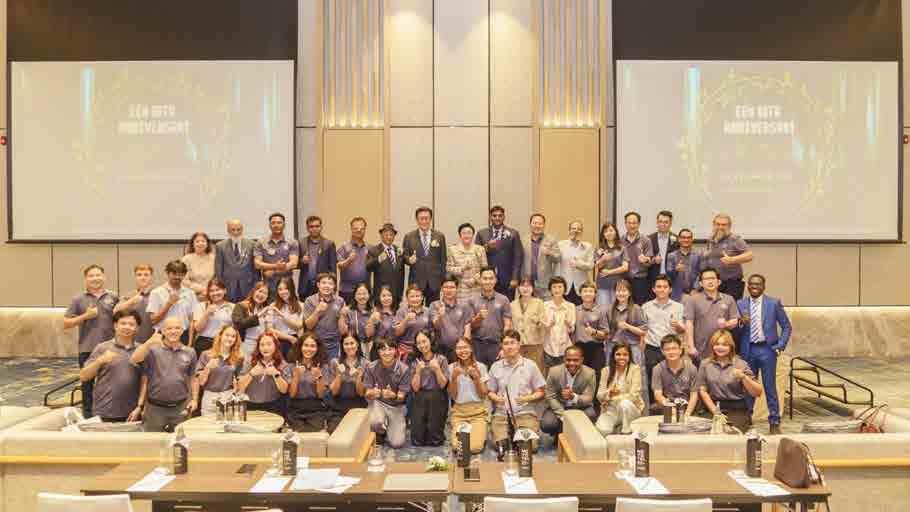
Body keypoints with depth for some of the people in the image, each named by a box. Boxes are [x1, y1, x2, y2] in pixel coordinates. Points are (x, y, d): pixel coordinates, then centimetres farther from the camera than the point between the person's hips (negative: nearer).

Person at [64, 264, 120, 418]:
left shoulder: (113, 297, 5)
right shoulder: (78, 299, 3)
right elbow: (66, 324, 1)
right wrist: (85, 316, -12)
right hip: (87, 350, 0)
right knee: (87, 384, 8)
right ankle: (88, 416, 18)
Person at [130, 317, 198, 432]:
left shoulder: (190, 353, 6)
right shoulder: (152, 350, -1)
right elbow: (133, 360, -18)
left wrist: (193, 399, 6)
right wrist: (149, 342, -29)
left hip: (181, 408, 2)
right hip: (155, 408, -1)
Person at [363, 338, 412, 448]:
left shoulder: (403, 369, -14)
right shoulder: (371, 367, -12)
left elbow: (401, 397, -11)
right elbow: (367, 395, -8)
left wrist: (392, 395, -36)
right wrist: (372, 393, -33)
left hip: (396, 406, 0)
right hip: (377, 402, 0)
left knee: (397, 443, -14)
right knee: (374, 422, -34)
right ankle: (381, 432, 5)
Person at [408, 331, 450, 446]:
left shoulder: (441, 359, -3)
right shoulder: (415, 362, 4)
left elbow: (443, 384, -6)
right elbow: (415, 388, -2)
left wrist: (437, 369, -19)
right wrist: (418, 371, -15)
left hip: (437, 399, -2)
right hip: (420, 399, 2)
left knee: (435, 440, -2)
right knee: (417, 440, 1)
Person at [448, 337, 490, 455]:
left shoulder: (480, 367, 0)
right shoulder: (452, 368, 1)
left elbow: (483, 395, 0)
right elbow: (452, 396, -1)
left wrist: (476, 378, -15)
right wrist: (454, 378, -16)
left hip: (477, 411, -1)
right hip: (459, 412, 1)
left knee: (475, 447, -18)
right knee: (458, 447, -18)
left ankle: (480, 432, 14)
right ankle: (456, 431, 15)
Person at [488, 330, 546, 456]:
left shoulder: (530, 365, 5)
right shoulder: (495, 367, 10)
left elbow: (540, 393, 7)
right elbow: (490, 392, 15)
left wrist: (528, 398, -13)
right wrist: (495, 398, -7)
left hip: (526, 414, -1)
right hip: (501, 414, 1)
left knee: (530, 446, -19)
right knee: (501, 445, -19)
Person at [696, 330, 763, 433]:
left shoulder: (741, 364, 1)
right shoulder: (705, 364, 6)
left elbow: (757, 393, -4)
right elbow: (702, 390, 3)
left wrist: (743, 377, -18)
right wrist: (715, 411, -4)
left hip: (737, 411, -1)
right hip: (713, 408, 1)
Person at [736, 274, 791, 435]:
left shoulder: (774, 303, 2)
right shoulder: (740, 304, 6)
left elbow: (787, 326, 6)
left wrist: (780, 345, -2)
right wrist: (741, 323, -15)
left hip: (767, 349, -2)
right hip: (748, 350, 2)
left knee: (770, 387, 2)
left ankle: (774, 423, 12)